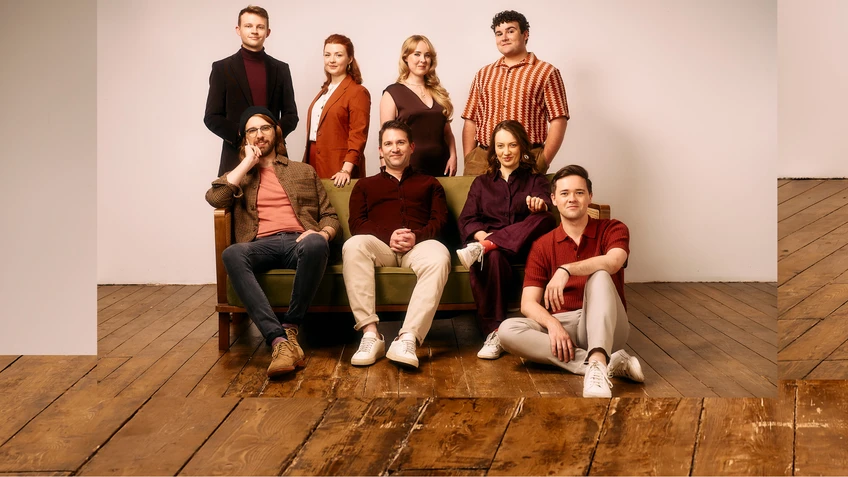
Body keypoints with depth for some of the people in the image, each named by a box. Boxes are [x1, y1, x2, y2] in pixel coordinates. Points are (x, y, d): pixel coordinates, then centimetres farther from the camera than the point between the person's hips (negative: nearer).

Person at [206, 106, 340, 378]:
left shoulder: (304, 171, 26)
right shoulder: (238, 176, 25)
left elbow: (330, 216, 20)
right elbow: (214, 198, 2)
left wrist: (322, 233, -4)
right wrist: (248, 162, 8)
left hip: (298, 242, 0)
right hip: (261, 245, 0)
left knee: (315, 244, -39)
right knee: (232, 254, -37)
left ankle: (290, 329, -29)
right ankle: (279, 341, -46)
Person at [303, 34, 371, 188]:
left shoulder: (358, 92, -8)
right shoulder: (325, 90, 17)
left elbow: (358, 136, -15)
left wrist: (346, 170, -24)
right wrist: (306, 164, 15)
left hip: (339, 169, -7)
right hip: (315, 165, 7)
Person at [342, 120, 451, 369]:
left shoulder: (429, 183, 30)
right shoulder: (365, 185, 29)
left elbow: (440, 220, 13)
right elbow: (357, 224, 12)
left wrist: (416, 236, -10)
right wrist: (388, 236, -9)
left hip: (419, 244, 0)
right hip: (379, 245, 1)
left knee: (439, 256, -38)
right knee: (353, 246, -36)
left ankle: (407, 339, -49)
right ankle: (370, 334, -42)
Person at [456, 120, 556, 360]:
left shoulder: (536, 180, 22)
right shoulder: (481, 183, 24)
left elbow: (547, 204, -2)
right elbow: (465, 221, 9)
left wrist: (540, 203, -29)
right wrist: (482, 234, -15)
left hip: (524, 248, 0)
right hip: (490, 245, 0)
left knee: (544, 220, -34)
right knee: (493, 257, -40)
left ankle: (481, 249, -41)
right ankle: (494, 333, -45)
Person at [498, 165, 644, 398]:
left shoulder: (612, 229, 3)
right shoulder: (542, 246, 9)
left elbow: (613, 262, -22)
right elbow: (528, 303, -1)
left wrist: (566, 270, -34)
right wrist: (552, 323, -21)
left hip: (605, 328, -2)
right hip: (560, 325, 2)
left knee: (599, 275, -30)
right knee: (508, 330, -26)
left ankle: (597, 362, -51)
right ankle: (609, 363, -35)